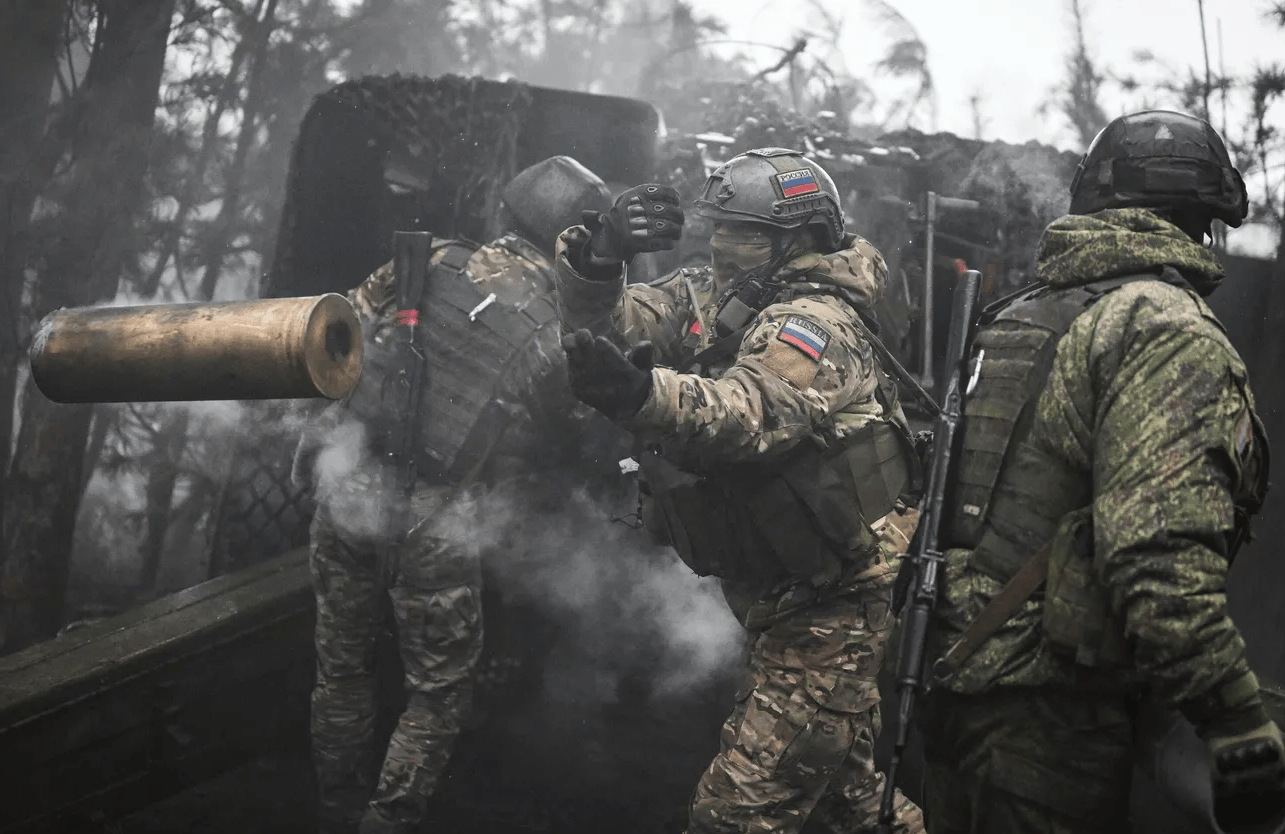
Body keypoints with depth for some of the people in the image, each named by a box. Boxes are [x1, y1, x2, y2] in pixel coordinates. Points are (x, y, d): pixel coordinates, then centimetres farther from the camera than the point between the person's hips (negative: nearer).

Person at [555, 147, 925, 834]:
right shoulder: (710, 299, 6)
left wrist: (641, 392, -57)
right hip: (788, 603, 10)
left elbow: (750, 413, -39)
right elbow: (602, 323, -3)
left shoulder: (814, 322, -20)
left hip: (833, 612, -9)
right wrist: (601, 256, -24)